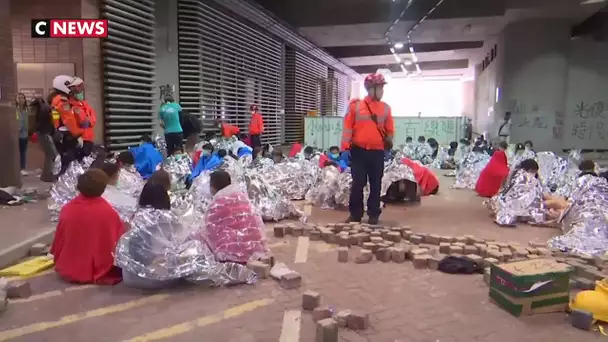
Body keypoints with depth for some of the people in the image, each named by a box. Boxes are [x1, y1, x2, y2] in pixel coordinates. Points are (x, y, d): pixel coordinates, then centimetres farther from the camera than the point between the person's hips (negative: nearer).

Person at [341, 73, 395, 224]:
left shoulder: (386, 108, 8)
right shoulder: (356, 105, 0)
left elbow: (390, 129, 12)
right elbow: (348, 126, -1)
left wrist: (389, 141, -3)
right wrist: (345, 146, -7)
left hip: (378, 152, 2)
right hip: (358, 151, -2)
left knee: (376, 184, 7)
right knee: (358, 183, 2)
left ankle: (374, 214, 17)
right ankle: (355, 214, 13)